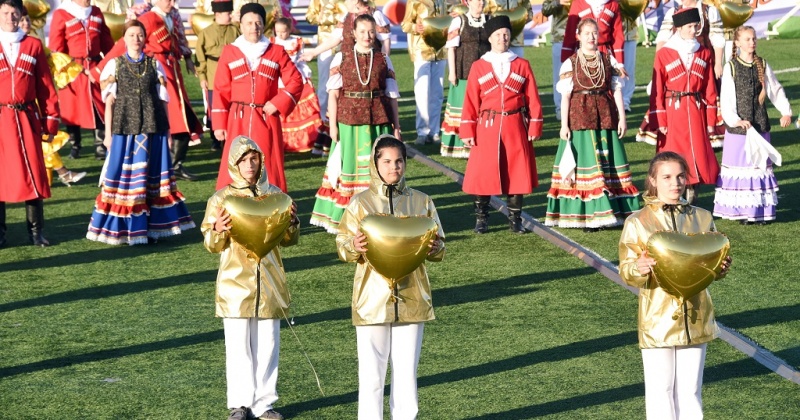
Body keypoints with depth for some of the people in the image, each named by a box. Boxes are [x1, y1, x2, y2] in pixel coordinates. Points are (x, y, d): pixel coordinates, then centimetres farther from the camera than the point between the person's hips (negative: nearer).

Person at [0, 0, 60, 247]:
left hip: (27, 119, 1)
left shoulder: (33, 46, 8)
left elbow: (46, 86, 8)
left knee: (33, 175, 1)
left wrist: (51, 120, 4)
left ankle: (36, 232, 10)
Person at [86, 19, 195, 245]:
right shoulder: (114, 65, 4)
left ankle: (152, 227, 9)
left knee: (152, 176, 3)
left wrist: (167, 131, 7)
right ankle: (124, 229, 5)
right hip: (124, 127, -1)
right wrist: (108, 133, 0)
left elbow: (162, 100, 9)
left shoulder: (154, 65, 7)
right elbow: (109, 102, 4)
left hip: (153, 127, 1)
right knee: (124, 176, -1)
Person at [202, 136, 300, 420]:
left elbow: (288, 240, 11)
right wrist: (218, 231, -22)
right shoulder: (221, 199, -2)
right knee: (238, 346, 0)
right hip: (236, 281, -2)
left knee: (268, 345, 6)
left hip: (269, 280, 2)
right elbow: (211, 245, -1)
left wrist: (292, 222, -9)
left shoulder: (274, 195, 6)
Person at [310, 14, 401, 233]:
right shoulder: (341, 59, 3)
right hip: (349, 121, -1)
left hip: (378, 122, 1)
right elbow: (333, 93, 1)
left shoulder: (383, 61, 6)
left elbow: (392, 96, 7)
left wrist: (396, 126, 4)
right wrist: (333, 125, -4)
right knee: (349, 166, 3)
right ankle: (341, 218, 11)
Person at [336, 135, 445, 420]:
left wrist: (433, 247, -14)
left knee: (407, 371, 8)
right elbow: (343, 247, 2)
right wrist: (355, 246, -20)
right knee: (371, 372, 1)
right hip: (373, 298, -2)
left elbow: (439, 249, 9)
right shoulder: (360, 203, 0)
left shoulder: (421, 202, 5)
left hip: (412, 297, 2)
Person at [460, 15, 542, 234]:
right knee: (483, 174, 0)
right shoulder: (478, 67, 4)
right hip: (487, 128, -1)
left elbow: (533, 99, 6)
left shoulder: (522, 65, 6)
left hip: (516, 128, 1)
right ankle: (481, 219, 13)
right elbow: (471, 101, 2)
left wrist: (534, 128, 0)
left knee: (517, 174, 3)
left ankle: (515, 219, 15)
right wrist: (467, 131, -3)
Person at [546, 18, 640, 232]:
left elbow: (617, 89, 6)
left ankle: (606, 212, 10)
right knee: (585, 165, -2)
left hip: (606, 117, 3)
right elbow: (565, 95, -3)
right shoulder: (570, 63, -1)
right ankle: (587, 215, 1)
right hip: (579, 118, -3)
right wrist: (564, 125, -7)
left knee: (608, 163, 4)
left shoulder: (609, 60, 7)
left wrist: (622, 117, 0)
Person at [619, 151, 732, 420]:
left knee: (691, 390, 10)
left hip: (695, 317, 3)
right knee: (661, 389, 2)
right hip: (658, 319, -3)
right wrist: (638, 269, -27)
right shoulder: (637, 223, -4)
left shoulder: (702, 218, 5)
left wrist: (721, 268, -10)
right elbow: (626, 271, -5)